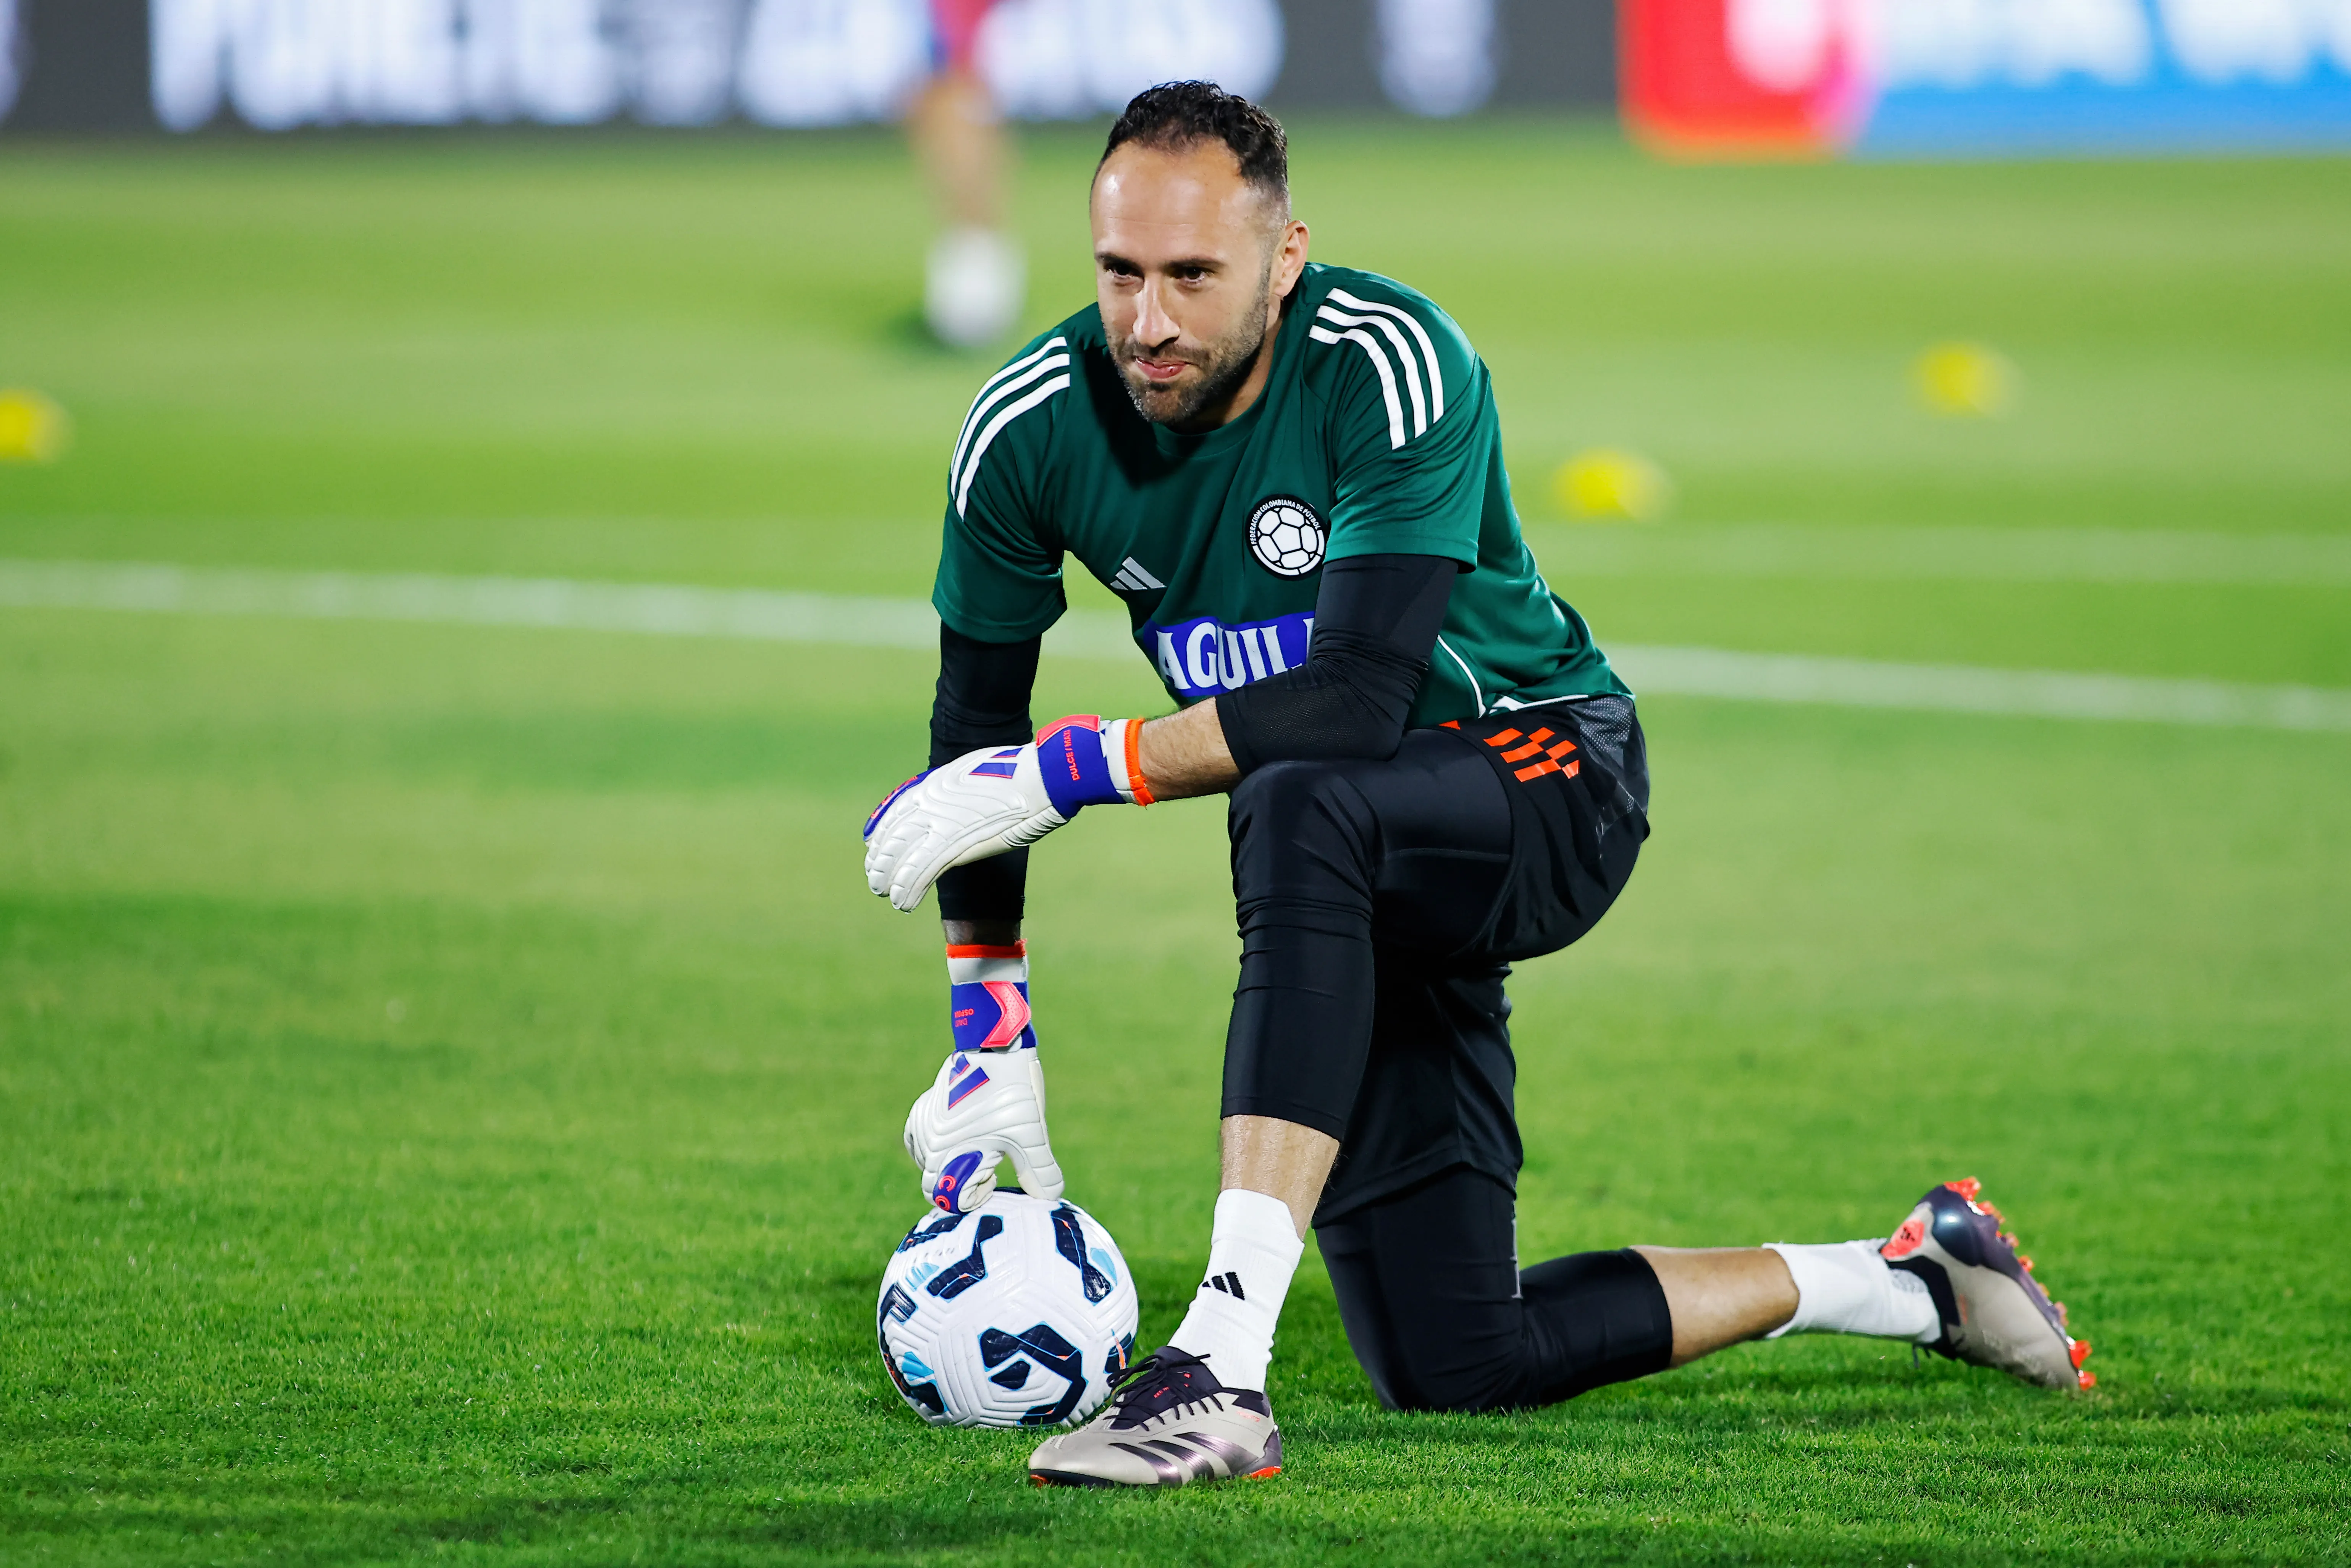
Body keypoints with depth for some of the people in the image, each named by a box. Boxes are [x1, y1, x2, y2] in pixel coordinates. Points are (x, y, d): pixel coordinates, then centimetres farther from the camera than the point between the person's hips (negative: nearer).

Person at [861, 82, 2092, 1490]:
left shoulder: (1391, 366, -24)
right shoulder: (1033, 434, -11)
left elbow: (1358, 698, -33)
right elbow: (976, 731, 1)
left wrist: (1065, 774, -34)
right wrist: (991, 1033, -5)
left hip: (1549, 772, -6)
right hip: (1362, 896, 6)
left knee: (1305, 810, -41)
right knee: (1452, 1366, -1)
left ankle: (1224, 1373, -47)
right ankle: (1912, 1281, 20)